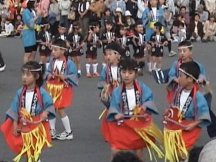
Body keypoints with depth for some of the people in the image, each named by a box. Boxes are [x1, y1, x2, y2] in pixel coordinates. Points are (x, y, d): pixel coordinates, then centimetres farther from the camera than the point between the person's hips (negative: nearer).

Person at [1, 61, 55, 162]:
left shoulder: (42, 93, -14)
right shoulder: (20, 92, -5)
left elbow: (50, 105, -5)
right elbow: (14, 110, -1)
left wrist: (46, 112, -25)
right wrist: (15, 126, -3)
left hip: (37, 126, -3)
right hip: (23, 126, 3)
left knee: (36, 151, 7)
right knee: (27, 151, 15)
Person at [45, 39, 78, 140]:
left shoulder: (69, 63, -15)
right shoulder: (52, 61, 0)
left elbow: (73, 76, -16)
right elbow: (47, 73, 5)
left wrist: (62, 76, -25)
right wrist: (51, 75, -16)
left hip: (63, 89, -5)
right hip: (52, 88, 5)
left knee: (60, 110, -1)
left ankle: (69, 132, 14)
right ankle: (52, 131, 23)